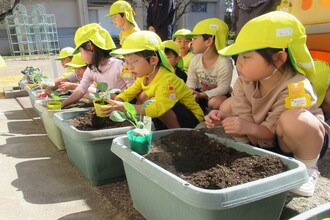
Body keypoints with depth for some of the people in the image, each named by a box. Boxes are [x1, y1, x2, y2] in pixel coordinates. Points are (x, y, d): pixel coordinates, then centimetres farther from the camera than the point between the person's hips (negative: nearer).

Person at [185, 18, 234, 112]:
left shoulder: (224, 63, -28)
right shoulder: (195, 60, -9)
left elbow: (222, 88, -26)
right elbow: (191, 80, 0)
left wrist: (201, 95, -35)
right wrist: (191, 91, -25)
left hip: (220, 94, -5)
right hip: (201, 91, 6)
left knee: (214, 102, -37)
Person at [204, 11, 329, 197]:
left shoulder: (295, 89, -32)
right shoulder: (246, 80, -14)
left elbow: (273, 130, -30)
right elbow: (243, 117, -12)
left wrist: (249, 128, -47)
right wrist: (224, 117, -31)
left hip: (302, 142, -5)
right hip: (265, 141, 6)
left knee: (292, 118, -41)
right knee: (229, 104, -5)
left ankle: (307, 168, -11)